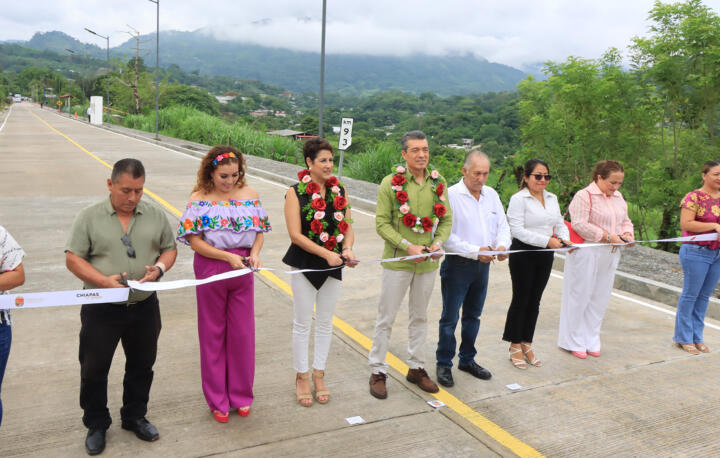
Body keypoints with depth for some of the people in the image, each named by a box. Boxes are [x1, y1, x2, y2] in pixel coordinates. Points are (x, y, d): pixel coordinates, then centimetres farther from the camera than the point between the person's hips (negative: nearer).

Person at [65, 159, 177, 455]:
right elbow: (73, 259, -8)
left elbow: (170, 249, 9)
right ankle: (96, 425, 31)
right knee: (94, 369, 10)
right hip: (101, 310, -2)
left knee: (141, 366, 16)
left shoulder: (156, 216, 1)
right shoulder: (89, 218, -6)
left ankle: (135, 417, 37)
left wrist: (159, 267, -13)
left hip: (144, 308, 2)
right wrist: (105, 281, -22)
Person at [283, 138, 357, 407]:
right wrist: (326, 253, -23)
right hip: (304, 265, -4)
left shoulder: (340, 191, 3)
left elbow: (348, 227, 5)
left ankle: (319, 374, 30)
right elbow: (295, 235, -16)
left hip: (333, 267, 4)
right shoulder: (295, 193, -10)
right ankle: (302, 376, 24)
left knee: (325, 322, 14)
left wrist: (347, 249, -15)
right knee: (302, 323, 8)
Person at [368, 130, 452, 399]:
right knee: (386, 318, 5)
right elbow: (382, 223, -10)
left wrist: (438, 242, -10)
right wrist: (407, 246, -19)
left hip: (428, 263, 4)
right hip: (397, 261, -4)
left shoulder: (439, 183, 3)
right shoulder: (391, 183, -9)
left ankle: (416, 368, 32)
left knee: (420, 317, 17)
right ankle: (378, 372, 18)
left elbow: (446, 219, 8)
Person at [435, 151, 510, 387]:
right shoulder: (451, 195, -13)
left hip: (483, 264, 6)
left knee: (473, 315, 17)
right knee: (450, 317, 1)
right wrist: (475, 251, -22)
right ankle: (444, 364, 15)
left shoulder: (491, 195, 8)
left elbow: (502, 225, 11)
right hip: (458, 264, -6)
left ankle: (467, 360, 32)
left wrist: (502, 245, -11)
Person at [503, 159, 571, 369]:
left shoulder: (552, 198, 11)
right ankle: (515, 346, 14)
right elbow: (518, 230, -19)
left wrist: (565, 239, -9)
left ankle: (527, 344, 24)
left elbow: (560, 223, 13)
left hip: (545, 256, 6)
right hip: (523, 255, -6)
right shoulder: (518, 199, -11)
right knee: (521, 300, 1)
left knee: (534, 300, 12)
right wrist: (547, 240, -24)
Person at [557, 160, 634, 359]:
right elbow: (579, 224, -19)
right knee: (580, 296, 0)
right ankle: (573, 342, 13)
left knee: (600, 298, 11)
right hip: (587, 254, -7)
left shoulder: (618, 197, 14)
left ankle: (591, 340, 23)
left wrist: (627, 234, -1)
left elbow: (625, 220, 22)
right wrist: (608, 236, -19)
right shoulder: (584, 196, -11)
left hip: (609, 255, 7)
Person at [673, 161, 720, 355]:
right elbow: (685, 224, -19)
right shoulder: (694, 197, -10)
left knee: (704, 296, 12)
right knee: (690, 295, 1)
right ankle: (684, 338, 13)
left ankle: (697, 336, 22)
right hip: (696, 252, -7)